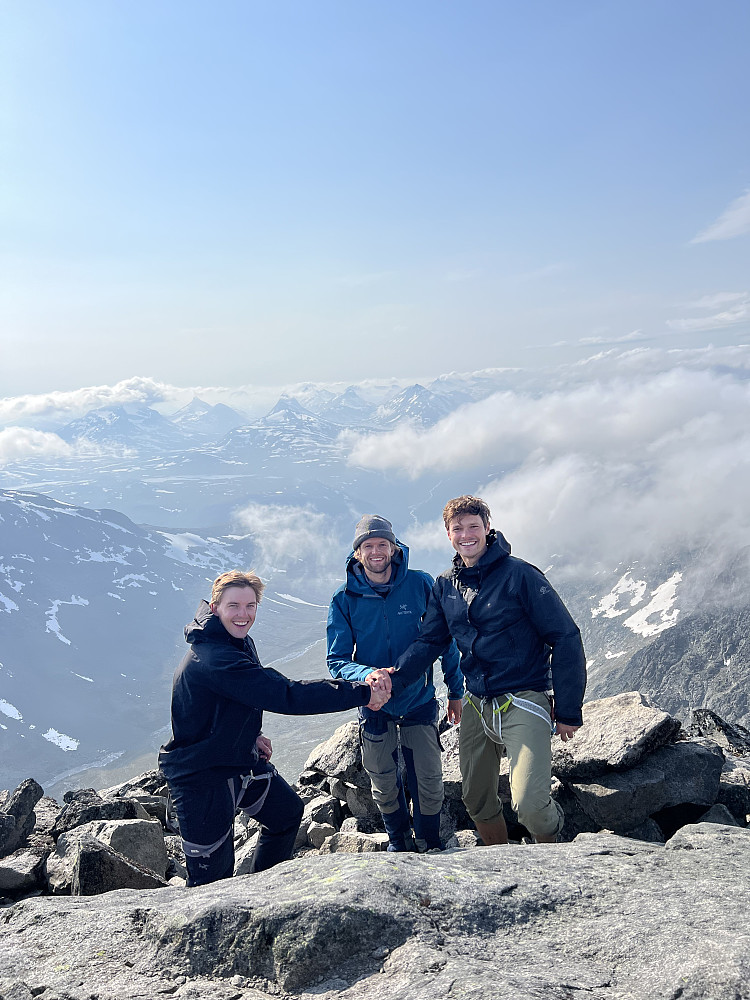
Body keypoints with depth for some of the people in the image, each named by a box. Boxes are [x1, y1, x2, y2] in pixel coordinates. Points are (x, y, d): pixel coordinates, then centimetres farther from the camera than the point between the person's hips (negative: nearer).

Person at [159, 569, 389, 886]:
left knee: (287, 811, 27)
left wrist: (251, 736, 0)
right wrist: (362, 694, -33)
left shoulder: (241, 643, 2)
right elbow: (287, 695, -36)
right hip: (201, 775, -10)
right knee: (213, 876, -5)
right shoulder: (213, 659, -31)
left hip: (242, 759, 11)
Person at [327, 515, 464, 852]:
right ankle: (397, 842, 42)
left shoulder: (421, 584, -12)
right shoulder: (344, 599, -12)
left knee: (429, 783, 4)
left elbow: (445, 640, -1)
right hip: (374, 707, 1)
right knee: (384, 786, 14)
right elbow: (336, 660, -13)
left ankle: (431, 847, 31)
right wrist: (367, 674, -34)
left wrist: (456, 691, 4)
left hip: (420, 701, 0)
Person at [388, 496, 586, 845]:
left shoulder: (519, 575, -10)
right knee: (476, 802, 14)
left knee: (529, 805, -18)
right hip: (476, 706, 6)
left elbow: (565, 639, -9)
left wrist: (568, 712, -9)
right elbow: (427, 642, 4)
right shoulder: (445, 585, 8)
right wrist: (393, 680, -15)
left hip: (523, 700, -6)